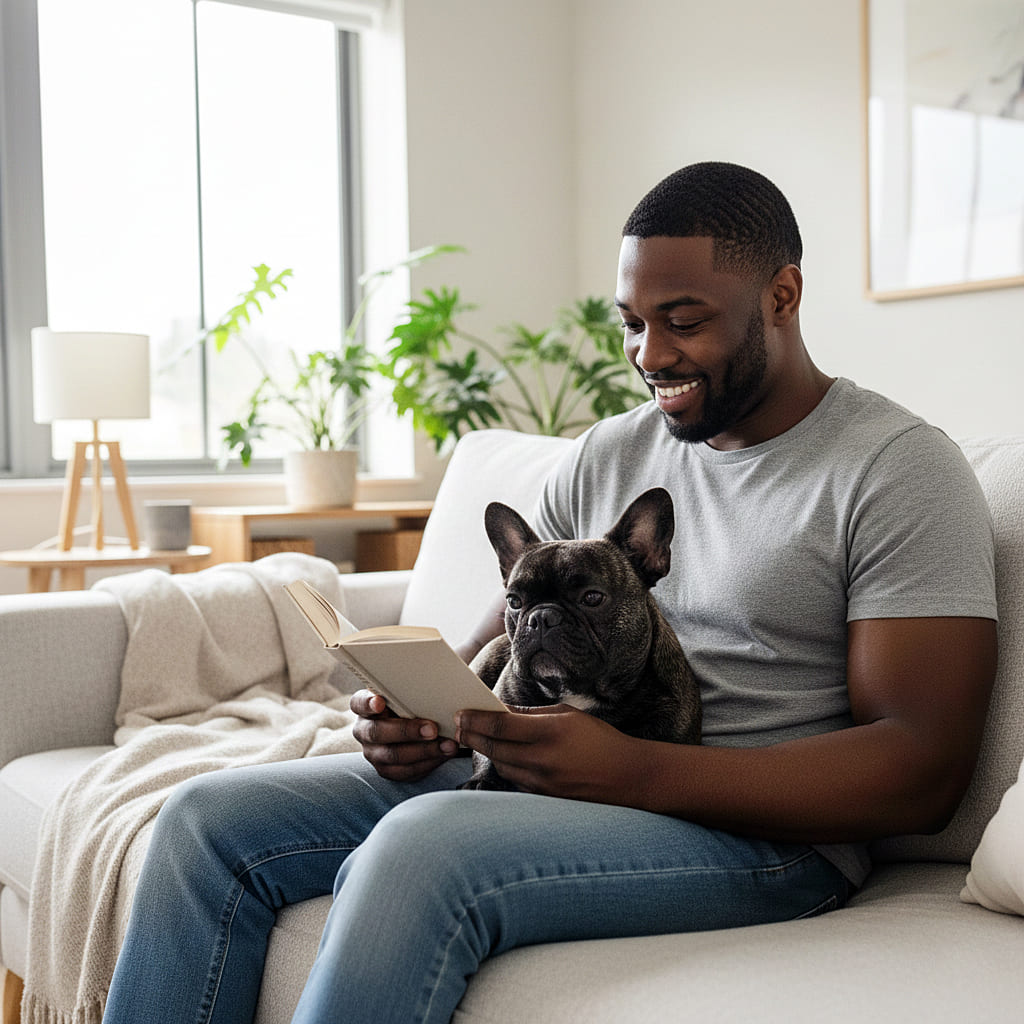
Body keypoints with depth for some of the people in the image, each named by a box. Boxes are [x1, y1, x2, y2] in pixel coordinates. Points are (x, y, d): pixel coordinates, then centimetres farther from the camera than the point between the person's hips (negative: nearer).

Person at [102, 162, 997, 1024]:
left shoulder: (901, 470, -7)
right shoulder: (605, 455, 14)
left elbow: (923, 772, -14)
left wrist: (638, 772, -24)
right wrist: (426, 712, -9)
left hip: (758, 829, -6)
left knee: (420, 848, -33)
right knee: (212, 817, -6)